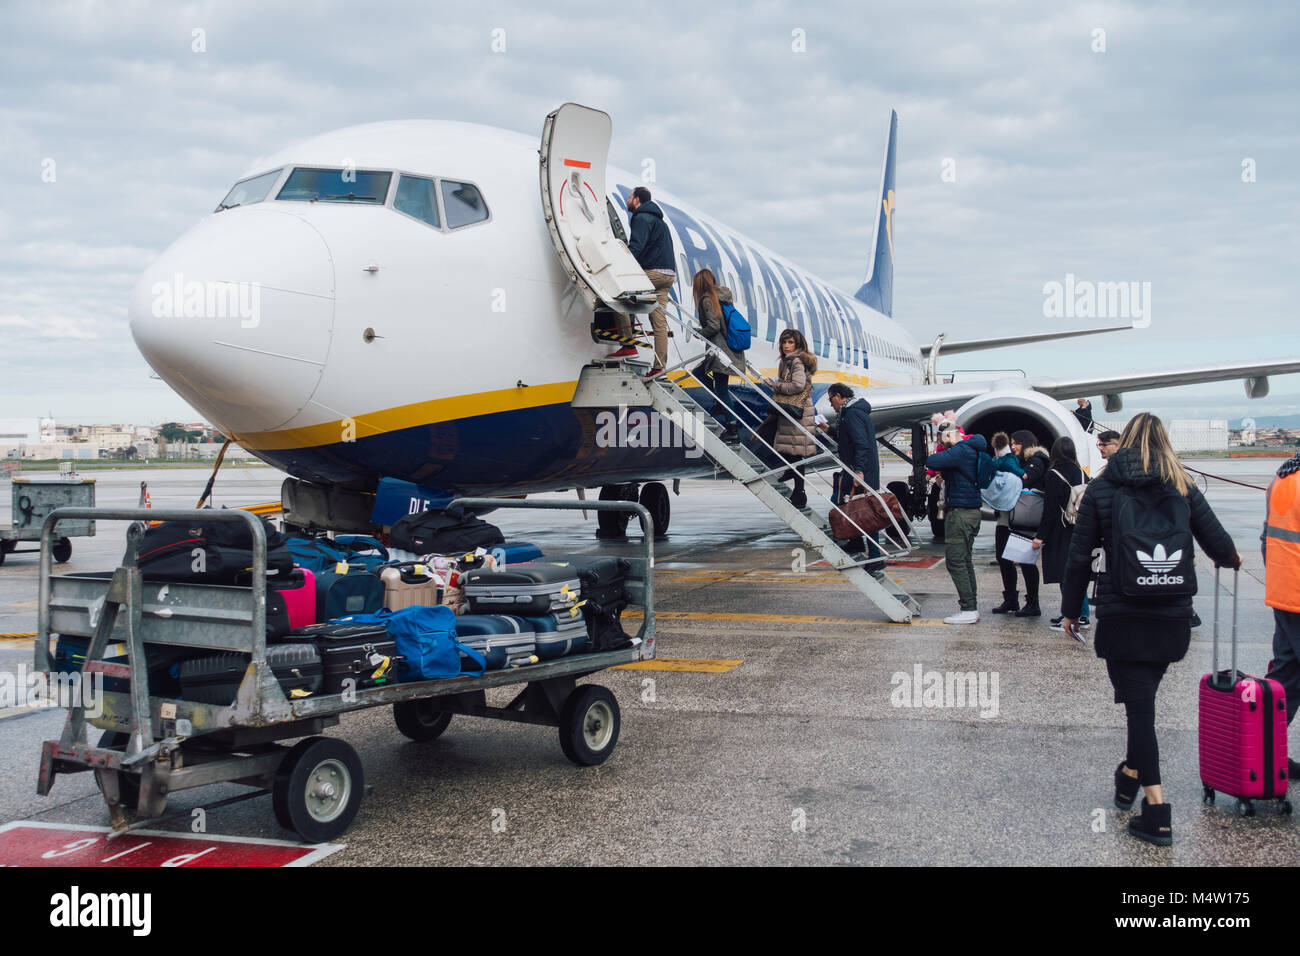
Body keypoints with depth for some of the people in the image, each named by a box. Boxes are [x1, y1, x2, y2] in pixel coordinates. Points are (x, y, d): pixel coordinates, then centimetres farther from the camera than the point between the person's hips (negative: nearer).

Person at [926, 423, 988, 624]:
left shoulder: (960, 451, -16)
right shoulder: (971, 449, 15)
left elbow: (932, 462, -24)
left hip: (960, 513, -10)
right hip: (971, 511, 10)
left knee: (955, 561, -7)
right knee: (965, 561, 14)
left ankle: (968, 610, -8)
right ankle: (971, 608, 17)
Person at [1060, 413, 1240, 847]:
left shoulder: (1100, 489, -2)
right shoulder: (1183, 489, 1)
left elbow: (1079, 557, -2)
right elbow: (1220, 546, 4)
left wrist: (1070, 610, 8)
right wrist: (1230, 560, 28)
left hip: (1121, 616, -2)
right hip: (1172, 616, 3)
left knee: (1139, 705, -1)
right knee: (1143, 699, 21)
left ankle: (1157, 811, -5)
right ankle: (1132, 773, 36)